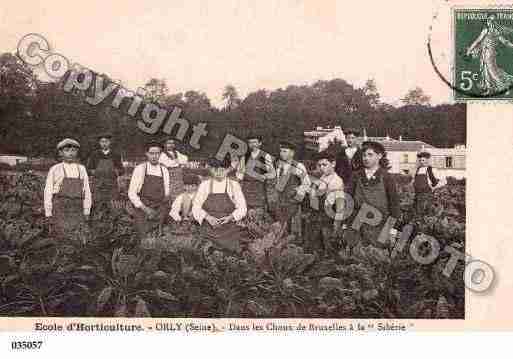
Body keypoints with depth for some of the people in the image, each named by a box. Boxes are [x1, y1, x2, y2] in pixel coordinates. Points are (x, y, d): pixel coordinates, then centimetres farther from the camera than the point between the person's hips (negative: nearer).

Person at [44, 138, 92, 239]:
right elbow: (48, 192, 1)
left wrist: (86, 212, 6)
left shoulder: (81, 169, 10)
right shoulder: (55, 170, 2)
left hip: (77, 210, 3)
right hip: (60, 210, -3)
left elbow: (86, 190, 10)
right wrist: (48, 214, -2)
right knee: (62, 238, -8)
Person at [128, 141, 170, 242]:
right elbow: (131, 193, -5)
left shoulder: (164, 171, 6)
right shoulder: (140, 169, -3)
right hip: (142, 210, -3)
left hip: (159, 213, 3)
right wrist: (145, 209, -14)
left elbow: (166, 194, 10)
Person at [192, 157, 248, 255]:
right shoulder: (205, 185, 8)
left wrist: (230, 217, -13)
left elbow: (242, 208, 6)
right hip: (209, 227, -1)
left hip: (229, 226, 1)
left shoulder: (234, 185, 7)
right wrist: (208, 217, -13)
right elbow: (196, 207, 5)